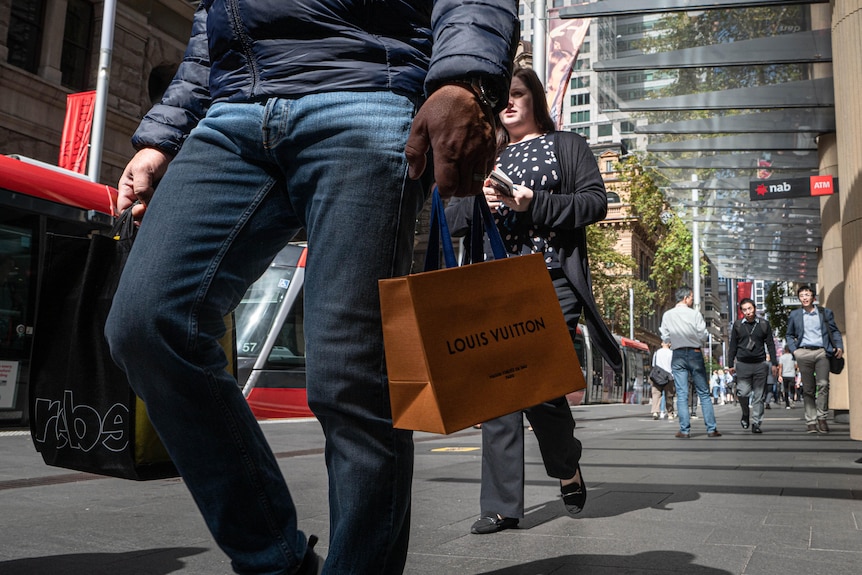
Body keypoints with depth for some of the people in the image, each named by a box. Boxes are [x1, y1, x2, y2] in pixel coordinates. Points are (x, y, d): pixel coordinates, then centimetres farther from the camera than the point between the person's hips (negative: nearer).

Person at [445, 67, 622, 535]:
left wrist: (535, 203, -11)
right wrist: (478, 201, -6)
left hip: (551, 281, -3)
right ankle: (501, 505, 2)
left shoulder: (567, 146, 14)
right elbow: (451, 221, 16)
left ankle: (568, 467, 20)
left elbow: (596, 202, 1)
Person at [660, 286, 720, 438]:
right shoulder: (694, 314, -11)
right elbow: (704, 336, -9)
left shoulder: (667, 315, -3)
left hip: (678, 355, 2)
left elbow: (665, 338, 3)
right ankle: (711, 429, 10)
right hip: (695, 353, -2)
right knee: (703, 393, 8)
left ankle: (684, 430, 0)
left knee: (682, 394, 3)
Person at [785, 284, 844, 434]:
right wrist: (793, 350, 3)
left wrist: (839, 346, -3)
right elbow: (789, 335, 18)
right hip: (803, 353, 1)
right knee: (808, 389, 2)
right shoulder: (794, 315, 13)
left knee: (823, 384, -15)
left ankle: (822, 418, -3)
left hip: (822, 352, -1)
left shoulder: (825, 312, 11)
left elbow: (834, 331, 13)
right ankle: (811, 422, 5)